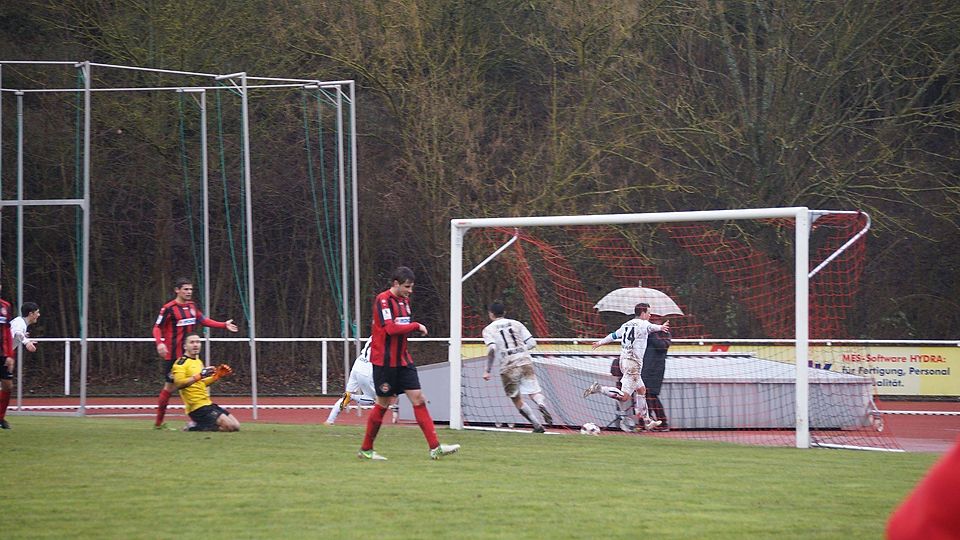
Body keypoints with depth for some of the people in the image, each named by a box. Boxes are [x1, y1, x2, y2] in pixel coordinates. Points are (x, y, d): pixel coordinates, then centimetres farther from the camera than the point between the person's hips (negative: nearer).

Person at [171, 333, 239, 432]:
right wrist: (200, 375, -31)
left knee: (236, 426, 7)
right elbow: (179, 384, -25)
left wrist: (217, 376, 17)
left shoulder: (199, 362, 18)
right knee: (229, 426, -20)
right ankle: (197, 427, -7)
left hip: (207, 404, 9)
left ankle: (199, 425, 10)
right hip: (197, 407, -9)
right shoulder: (181, 363, -10)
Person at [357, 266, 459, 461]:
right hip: (384, 362, -8)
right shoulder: (383, 300, -14)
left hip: (402, 361, 8)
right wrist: (416, 326, -15)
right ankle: (365, 449, 16)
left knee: (418, 399, -2)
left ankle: (435, 448, -6)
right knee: (383, 404, 1)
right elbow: (390, 328, -24)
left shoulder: (404, 300, 12)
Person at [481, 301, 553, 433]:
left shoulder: (489, 329, 6)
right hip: (525, 362, 2)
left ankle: (537, 425, 8)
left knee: (516, 399, 13)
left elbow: (492, 349, -12)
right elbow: (532, 343, 9)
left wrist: (487, 370, -8)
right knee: (534, 392, 1)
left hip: (509, 366, -2)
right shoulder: (516, 324, 15)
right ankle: (541, 404, -34)